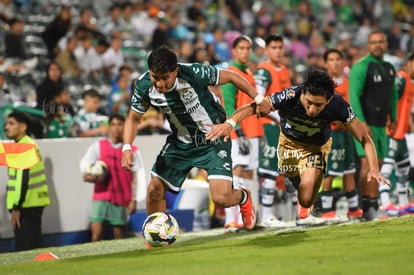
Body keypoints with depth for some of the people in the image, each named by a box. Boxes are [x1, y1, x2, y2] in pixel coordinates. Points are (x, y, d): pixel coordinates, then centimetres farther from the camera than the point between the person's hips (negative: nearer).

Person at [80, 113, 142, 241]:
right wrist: (88, 175, -14)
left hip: (121, 198, 0)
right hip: (101, 196, 0)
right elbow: (84, 164, 8)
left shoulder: (133, 151, 5)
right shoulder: (98, 146, 8)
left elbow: (136, 178, 5)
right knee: (97, 233, -11)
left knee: (119, 236, 5)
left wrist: (134, 200, 2)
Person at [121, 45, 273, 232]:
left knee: (221, 198, -15)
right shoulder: (144, 86, -17)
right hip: (180, 142, 4)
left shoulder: (194, 74, -29)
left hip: (213, 140, -4)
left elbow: (231, 77, -13)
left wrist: (258, 99, -6)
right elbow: (133, 118, -1)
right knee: (154, 189, -4)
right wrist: (127, 147, -17)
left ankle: (243, 198, 23)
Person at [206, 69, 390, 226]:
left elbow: (364, 139, -26)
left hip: (317, 146, -1)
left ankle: (304, 211, 20)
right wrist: (230, 123, -56)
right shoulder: (290, 97, -37)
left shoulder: (337, 106, -34)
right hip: (289, 141, 1)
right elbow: (252, 108, -37)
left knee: (305, 200, -16)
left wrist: (373, 169, -39)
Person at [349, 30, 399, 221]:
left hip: (381, 125, 8)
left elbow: (393, 95, 26)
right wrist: (362, 123, -22)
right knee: (367, 163, -15)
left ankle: (373, 207, 12)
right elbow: (353, 96, -16)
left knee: (377, 165, 7)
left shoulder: (389, 69, 14)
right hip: (364, 124, -7)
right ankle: (366, 205, -12)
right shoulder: (361, 67, -10)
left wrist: (393, 119, 20)